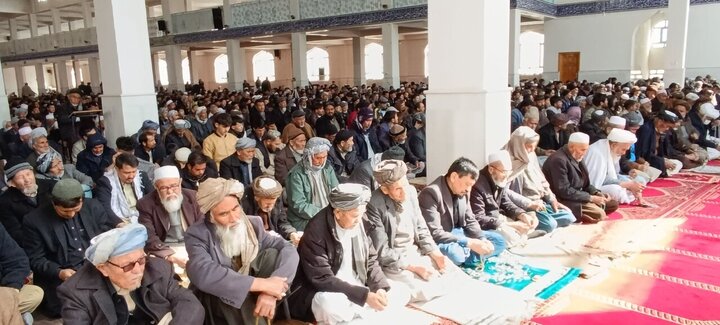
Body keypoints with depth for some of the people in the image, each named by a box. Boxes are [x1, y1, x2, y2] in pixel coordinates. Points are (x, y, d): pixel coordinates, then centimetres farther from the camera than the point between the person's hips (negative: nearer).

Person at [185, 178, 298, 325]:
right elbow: (203, 274, -35)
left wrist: (270, 291, -31)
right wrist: (262, 284, -37)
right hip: (214, 307, -3)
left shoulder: (253, 224, -2)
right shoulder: (197, 234, -15)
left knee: (272, 254, -17)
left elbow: (289, 249, -13)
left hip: (250, 297, 3)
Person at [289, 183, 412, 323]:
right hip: (324, 293, -6)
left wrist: (380, 287, -14)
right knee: (329, 304, -40)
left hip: (356, 285, 7)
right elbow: (322, 279, -26)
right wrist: (365, 295, -30)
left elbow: (371, 260, 5)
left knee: (401, 291, -2)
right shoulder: (316, 232, -23)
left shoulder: (357, 224, -2)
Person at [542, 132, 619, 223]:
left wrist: (597, 193, -3)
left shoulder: (577, 158, 9)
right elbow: (564, 191, -25)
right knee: (599, 214, -25)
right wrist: (591, 198, -20)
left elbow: (585, 184, 17)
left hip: (578, 196, 11)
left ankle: (582, 216, -4)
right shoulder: (559, 160, -21)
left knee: (613, 204, 7)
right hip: (563, 201, -10)